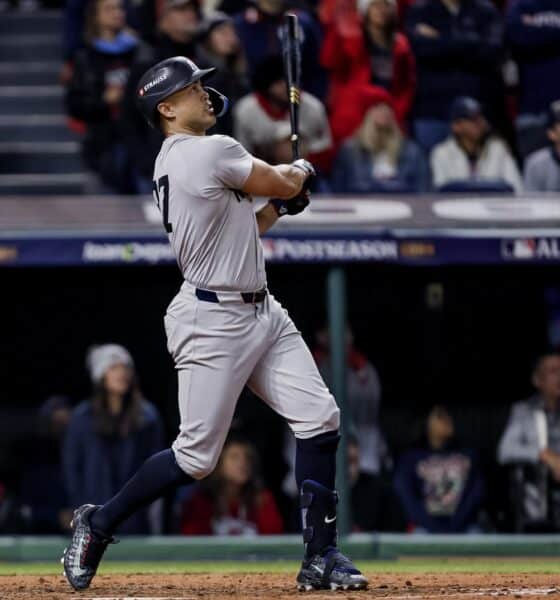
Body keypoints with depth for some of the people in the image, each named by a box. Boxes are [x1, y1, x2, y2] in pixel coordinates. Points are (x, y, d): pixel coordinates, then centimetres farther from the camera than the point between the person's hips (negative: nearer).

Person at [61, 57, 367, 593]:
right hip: (213, 322, -10)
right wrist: (300, 171, 17)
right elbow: (284, 183, -4)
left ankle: (320, 558, 1)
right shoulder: (212, 152, -17)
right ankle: (98, 524, 16)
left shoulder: (171, 165, 13)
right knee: (196, 456, -4)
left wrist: (278, 205, 16)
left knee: (319, 417, -1)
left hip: (261, 312, 10)